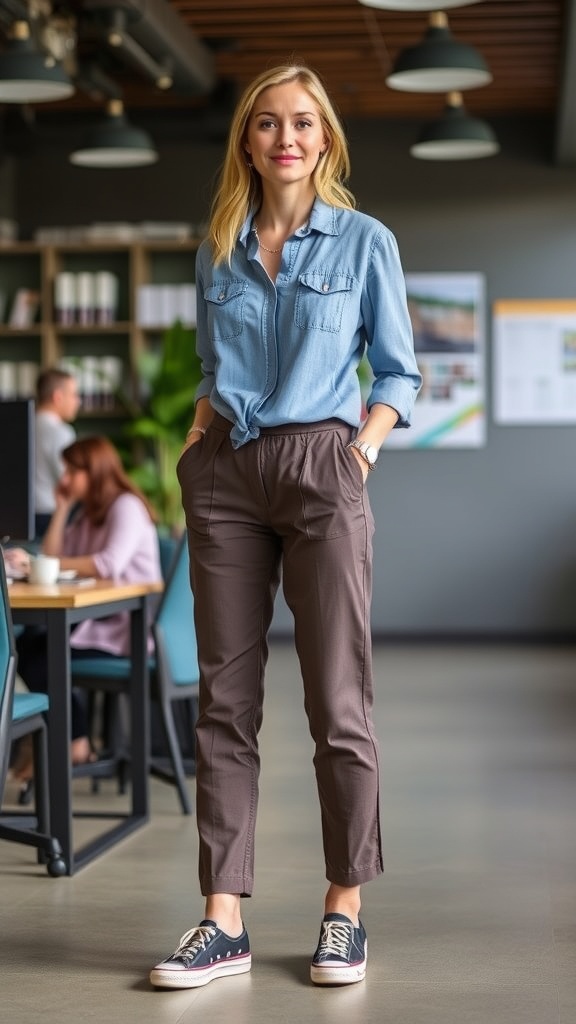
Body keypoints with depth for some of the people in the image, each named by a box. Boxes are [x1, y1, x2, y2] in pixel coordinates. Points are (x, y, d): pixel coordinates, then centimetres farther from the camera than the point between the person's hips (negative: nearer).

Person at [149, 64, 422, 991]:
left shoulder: (365, 242, 5)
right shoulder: (217, 251, 13)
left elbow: (399, 373, 8)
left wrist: (364, 444, -7)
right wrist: (195, 443, 6)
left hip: (321, 470, -3)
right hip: (227, 474, 3)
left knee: (338, 702, -1)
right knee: (225, 700, 2)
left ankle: (345, 908, 12)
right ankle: (224, 921, 6)